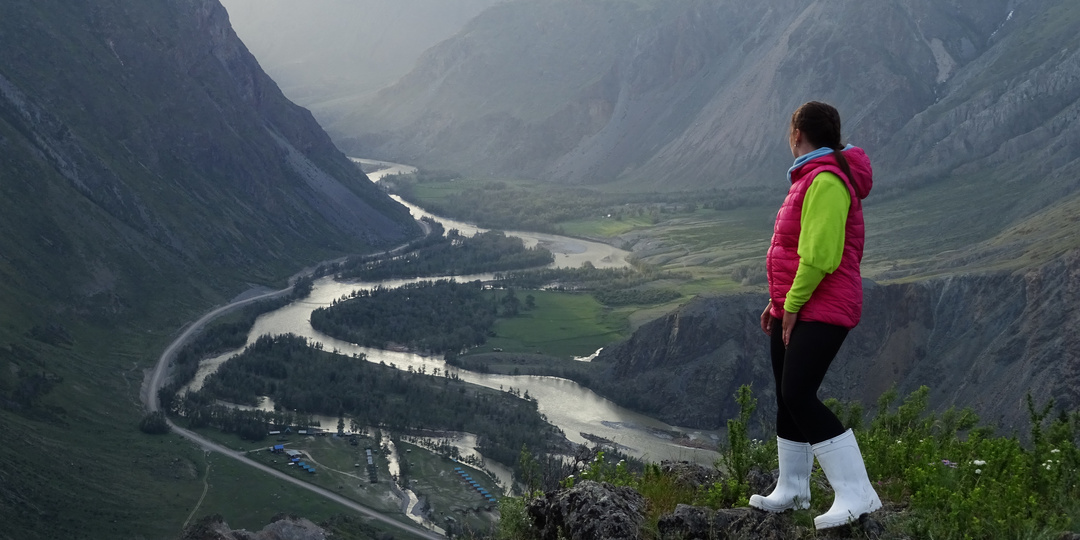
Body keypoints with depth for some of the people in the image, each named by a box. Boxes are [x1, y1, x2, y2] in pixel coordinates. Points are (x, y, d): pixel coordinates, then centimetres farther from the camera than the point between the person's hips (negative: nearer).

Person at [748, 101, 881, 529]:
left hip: (820, 311, -11)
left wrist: (792, 305, -17)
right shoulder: (810, 178, 16)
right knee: (788, 397, 13)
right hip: (793, 308, 11)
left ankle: (857, 494, -14)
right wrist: (778, 302, 19)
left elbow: (820, 254, -24)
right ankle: (792, 490, 24)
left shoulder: (825, 182, -18)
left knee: (799, 396, -17)